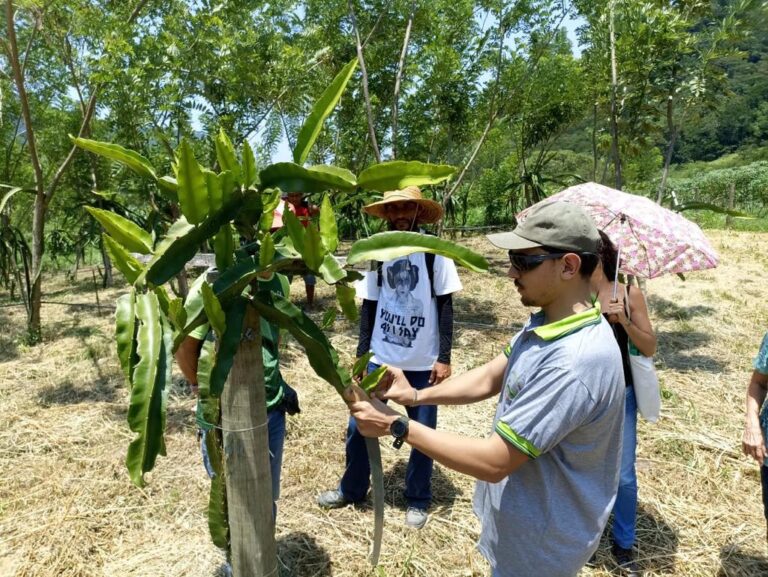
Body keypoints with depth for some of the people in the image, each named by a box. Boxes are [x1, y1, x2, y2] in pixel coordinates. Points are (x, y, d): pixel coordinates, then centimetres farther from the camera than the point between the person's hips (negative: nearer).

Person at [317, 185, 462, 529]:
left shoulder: (435, 252, -7)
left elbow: (445, 306, -5)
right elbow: (369, 306, 9)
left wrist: (444, 357, -9)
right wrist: (362, 353, 8)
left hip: (423, 362, -3)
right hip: (380, 357, 3)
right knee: (359, 424, 8)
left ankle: (417, 500, 30)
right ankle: (352, 489, 32)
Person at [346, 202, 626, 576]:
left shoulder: (575, 363, -36)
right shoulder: (545, 322, -4)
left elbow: (493, 462, -32)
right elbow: (490, 378, 4)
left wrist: (397, 425, -26)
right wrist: (416, 396, -9)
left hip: (540, 544, -8)